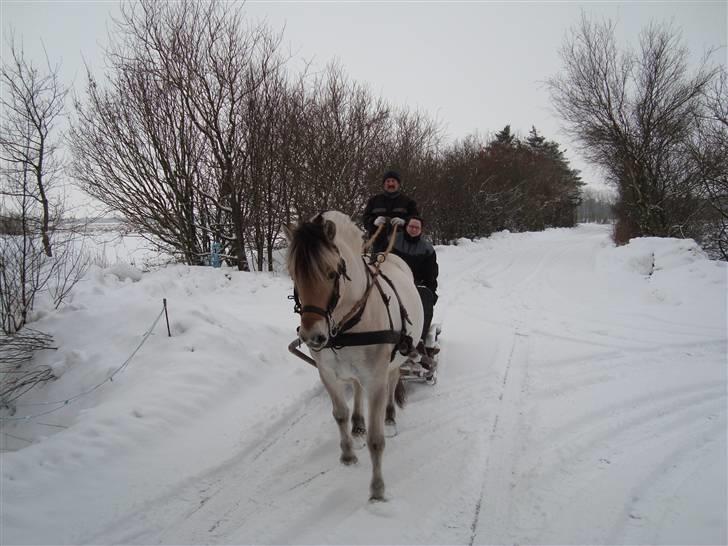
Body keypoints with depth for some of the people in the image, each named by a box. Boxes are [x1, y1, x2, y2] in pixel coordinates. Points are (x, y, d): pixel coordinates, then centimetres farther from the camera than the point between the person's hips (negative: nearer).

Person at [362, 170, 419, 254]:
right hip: (379, 243, 2)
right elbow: (366, 219, 11)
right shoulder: (374, 201, 17)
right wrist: (374, 221, -12)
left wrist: (404, 222, -16)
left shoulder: (408, 202, 12)